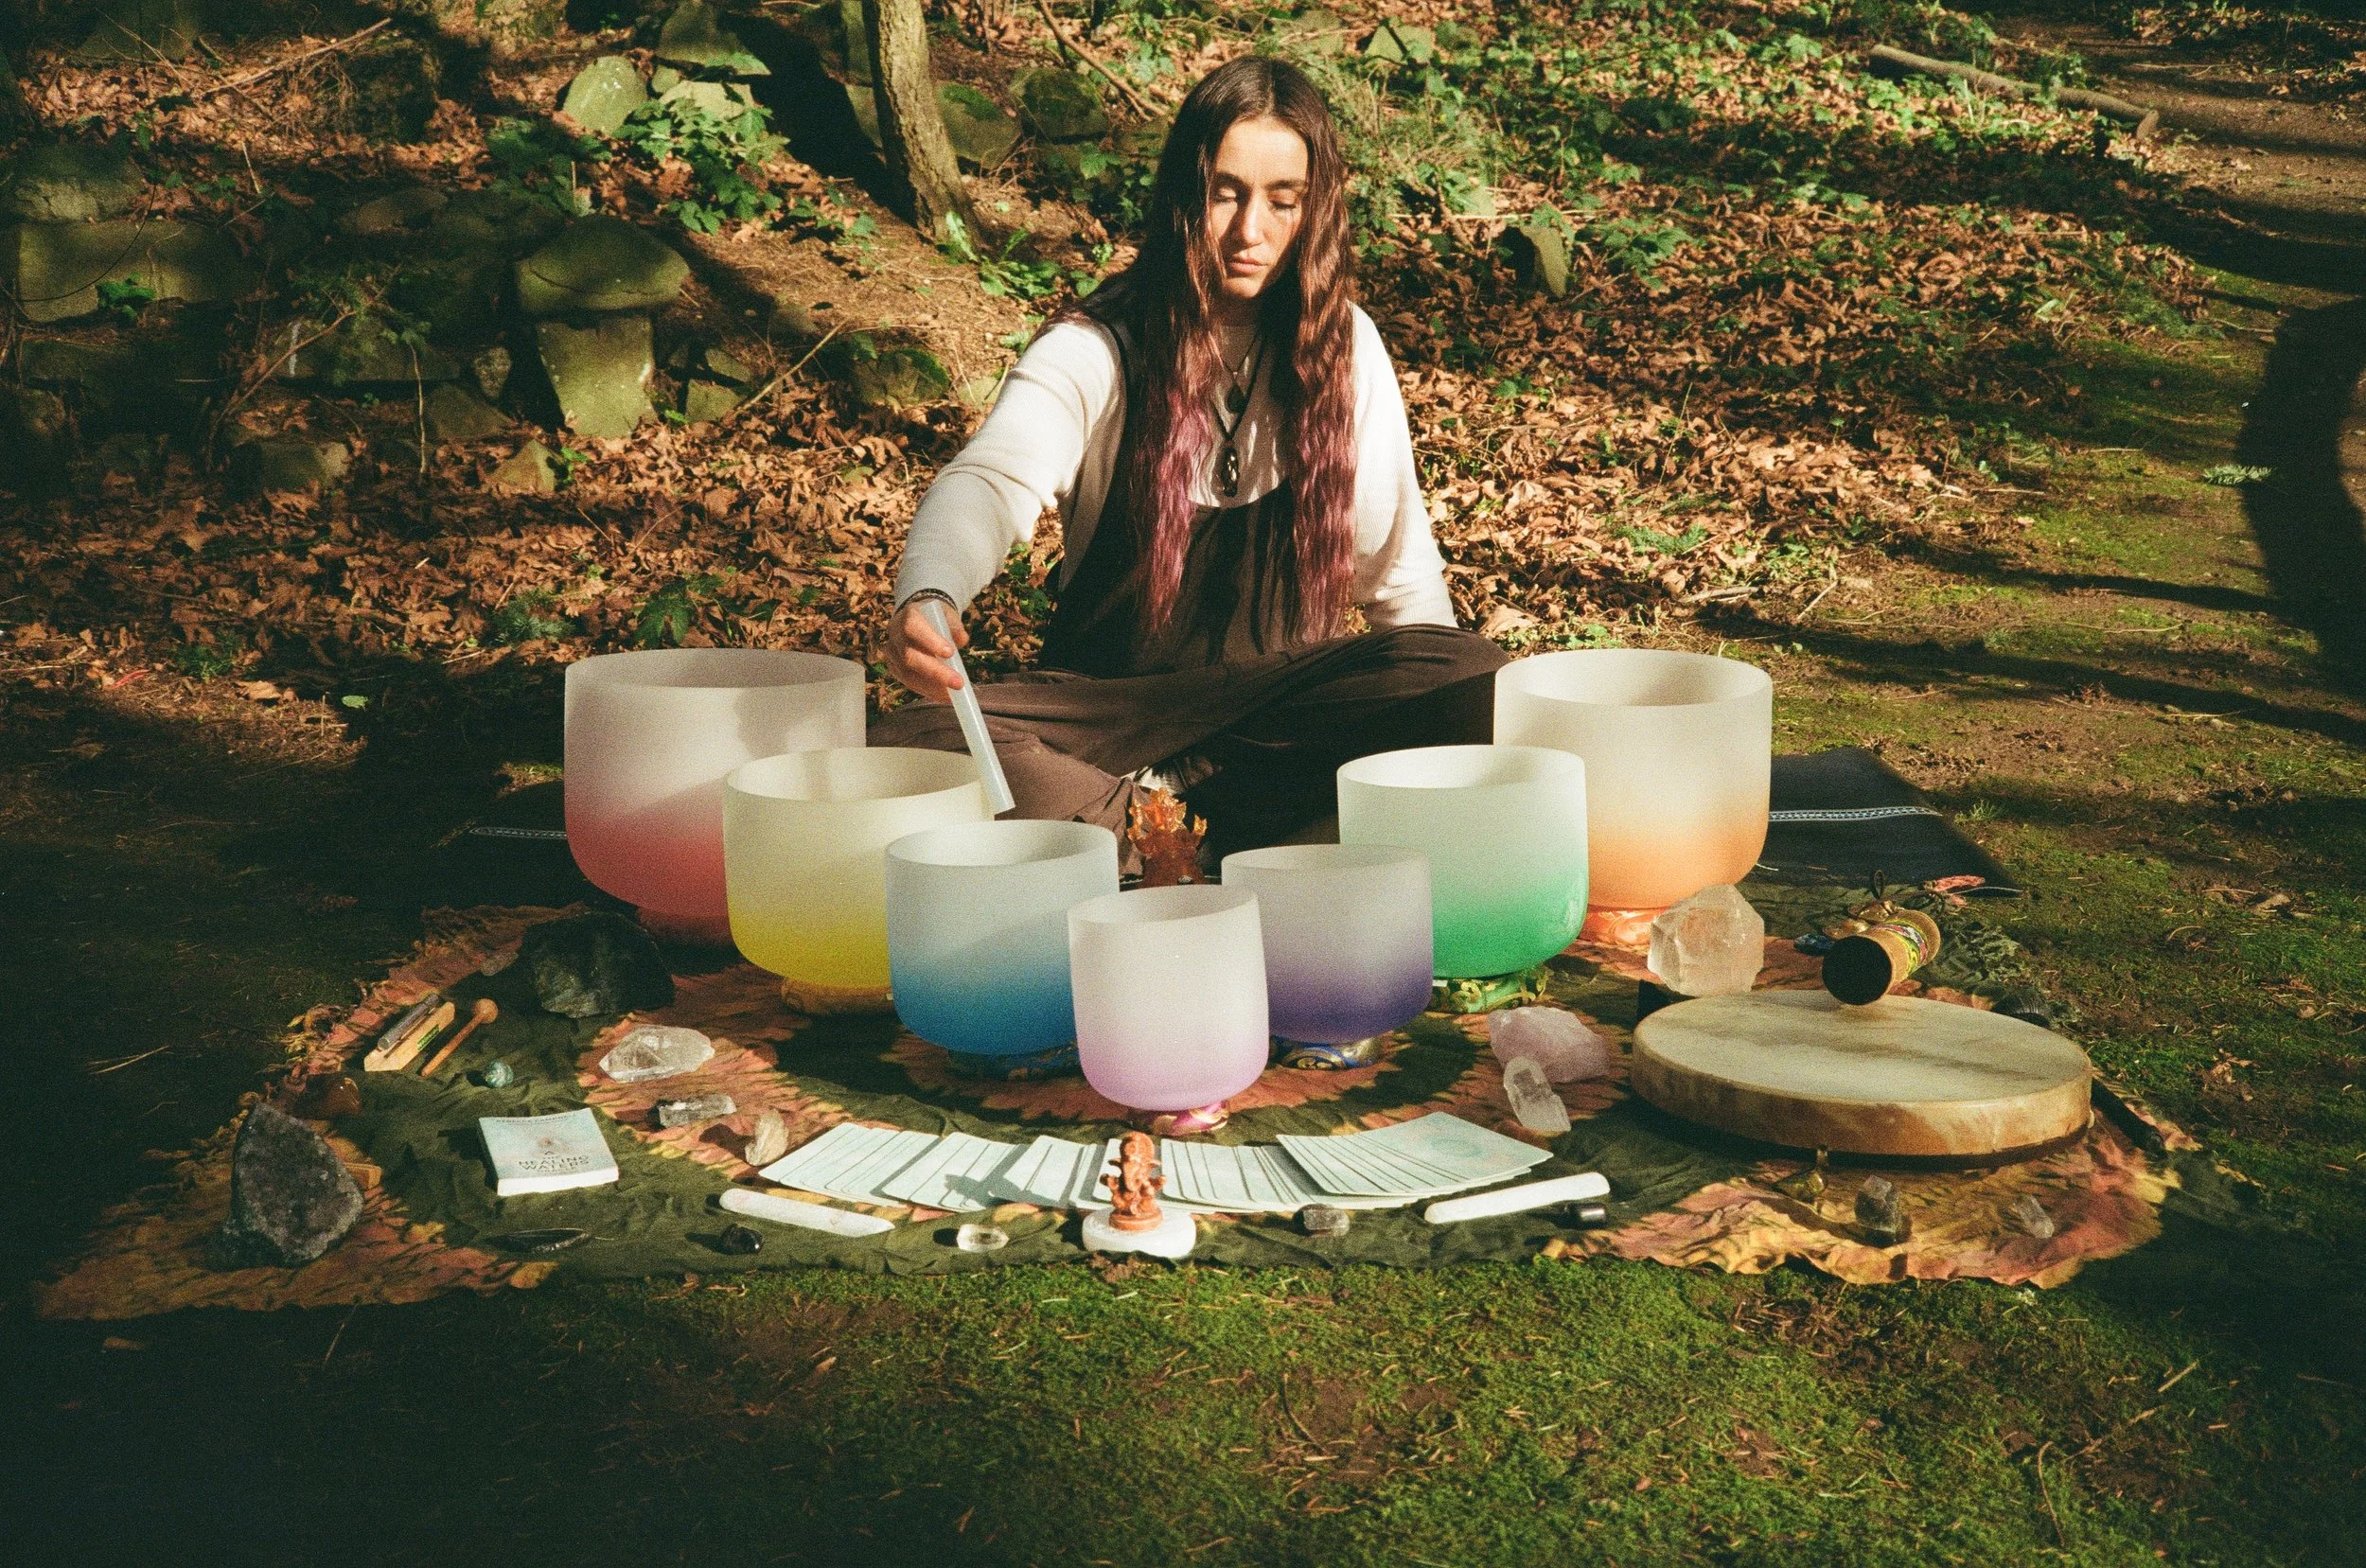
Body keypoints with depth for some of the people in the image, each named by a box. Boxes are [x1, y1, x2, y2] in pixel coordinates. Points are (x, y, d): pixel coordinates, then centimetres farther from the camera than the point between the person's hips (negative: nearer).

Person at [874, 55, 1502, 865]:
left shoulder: (1344, 347, 1)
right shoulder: (1095, 349, -9)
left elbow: (1396, 555, 7)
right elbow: (992, 479, -28)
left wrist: (1435, 707, -7)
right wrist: (927, 600, -50)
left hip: (1283, 694, 3)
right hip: (1107, 700, -2)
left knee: (1473, 679, -28)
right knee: (911, 744, -29)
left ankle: (1160, 797, -21)